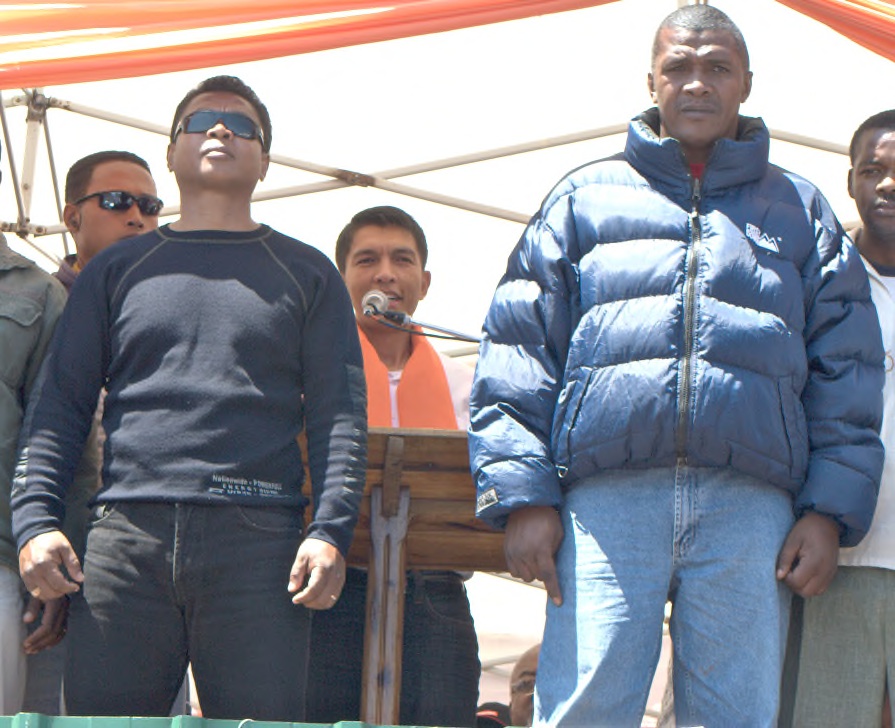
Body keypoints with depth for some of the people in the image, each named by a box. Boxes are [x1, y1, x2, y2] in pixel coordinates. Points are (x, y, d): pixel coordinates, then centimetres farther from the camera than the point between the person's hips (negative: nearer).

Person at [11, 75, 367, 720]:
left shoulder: (307, 274, 18)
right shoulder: (117, 269, 21)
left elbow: (339, 415, 9)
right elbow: (60, 403, 14)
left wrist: (331, 530, -6)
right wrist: (35, 518, 0)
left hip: (260, 543, -1)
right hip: (126, 537, 1)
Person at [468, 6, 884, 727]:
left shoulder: (800, 210, 20)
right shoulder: (587, 196, 17)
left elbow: (846, 365, 15)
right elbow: (517, 347, 10)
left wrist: (830, 510, 3)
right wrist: (523, 494, -2)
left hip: (752, 504, 1)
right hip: (608, 500, -1)